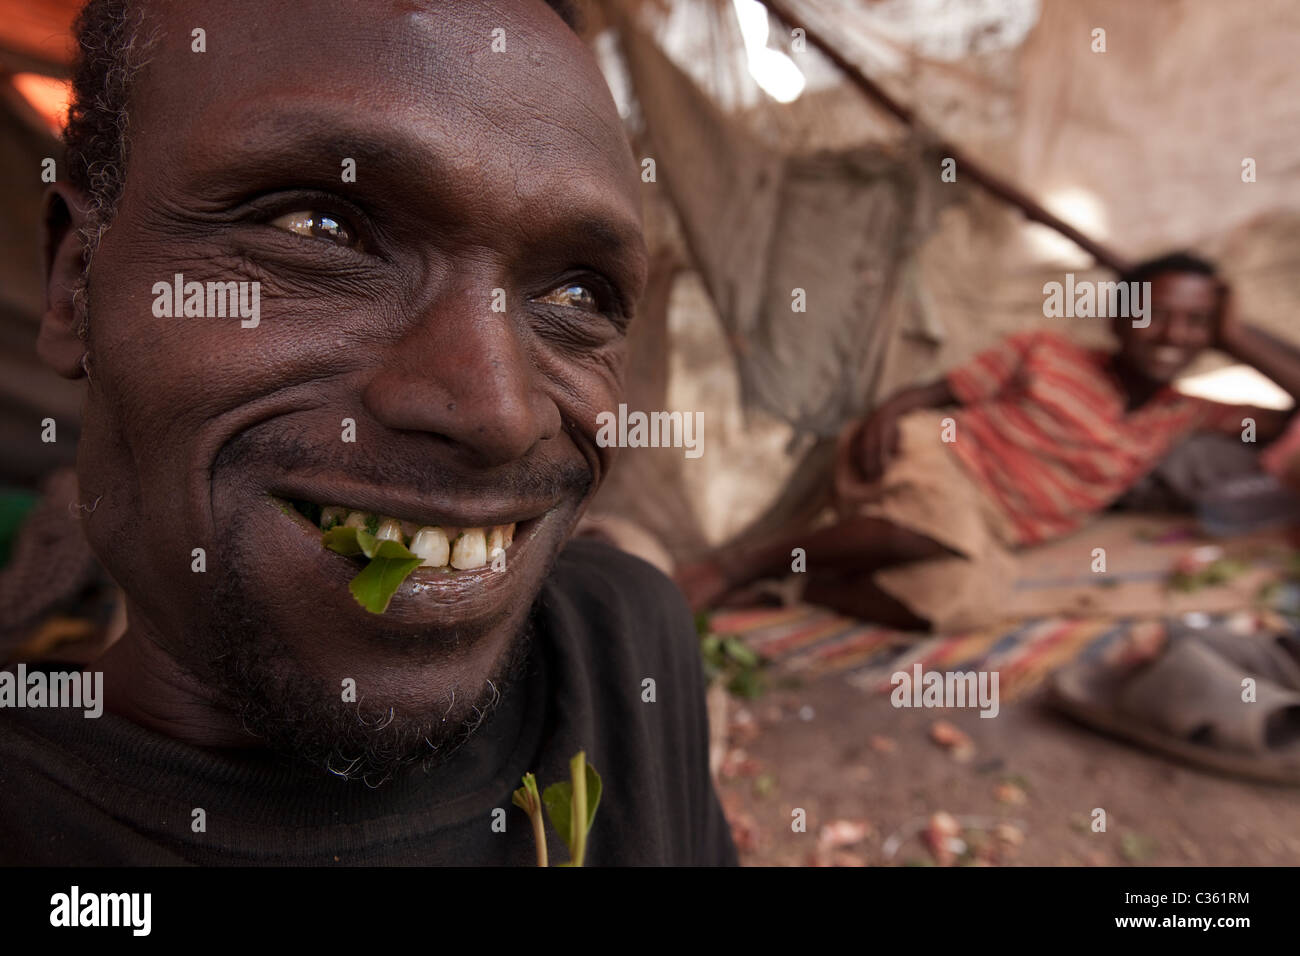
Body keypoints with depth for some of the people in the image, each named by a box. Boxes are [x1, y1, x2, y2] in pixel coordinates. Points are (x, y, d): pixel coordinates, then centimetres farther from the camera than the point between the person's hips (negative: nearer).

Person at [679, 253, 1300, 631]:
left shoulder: (1184, 418, 13)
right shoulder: (1045, 353, 4)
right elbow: (938, 391, 4)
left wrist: (1239, 339, 5)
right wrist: (886, 414, -18)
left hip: (987, 534, 3)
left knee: (971, 602, -34)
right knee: (946, 526, -40)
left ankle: (801, 583, -20)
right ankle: (741, 564, -27)